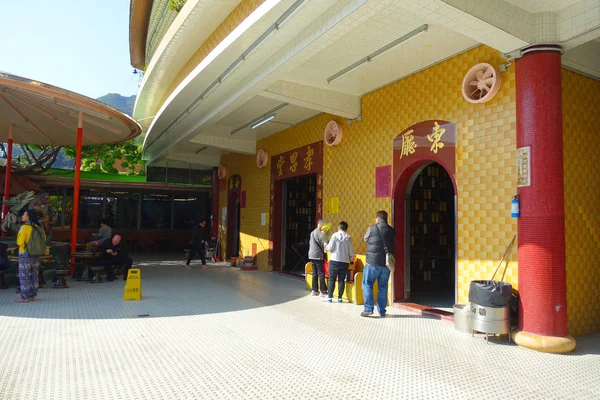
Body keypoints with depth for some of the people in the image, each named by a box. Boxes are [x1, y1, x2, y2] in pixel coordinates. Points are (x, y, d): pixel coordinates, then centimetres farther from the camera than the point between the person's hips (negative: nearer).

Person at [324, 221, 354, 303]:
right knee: (341, 280, 7)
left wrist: (326, 247, 13)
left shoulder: (335, 235, -5)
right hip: (345, 261, 2)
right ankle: (340, 298, 9)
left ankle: (330, 297, 4)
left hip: (334, 260, -2)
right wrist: (351, 259, 19)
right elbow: (351, 251, 5)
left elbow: (330, 247, -8)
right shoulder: (349, 238, 3)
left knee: (332, 279, 4)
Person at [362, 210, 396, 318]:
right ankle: (382, 311, 14)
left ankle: (368, 309, -1)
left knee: (367, 284, 6)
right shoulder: (392, 231, 4)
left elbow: (366, 239, 9)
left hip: (373, 262, -4)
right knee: (383, 287, 11)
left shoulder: (372, 229, -7)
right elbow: (392, 244, 14)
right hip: (386, 263, 4)